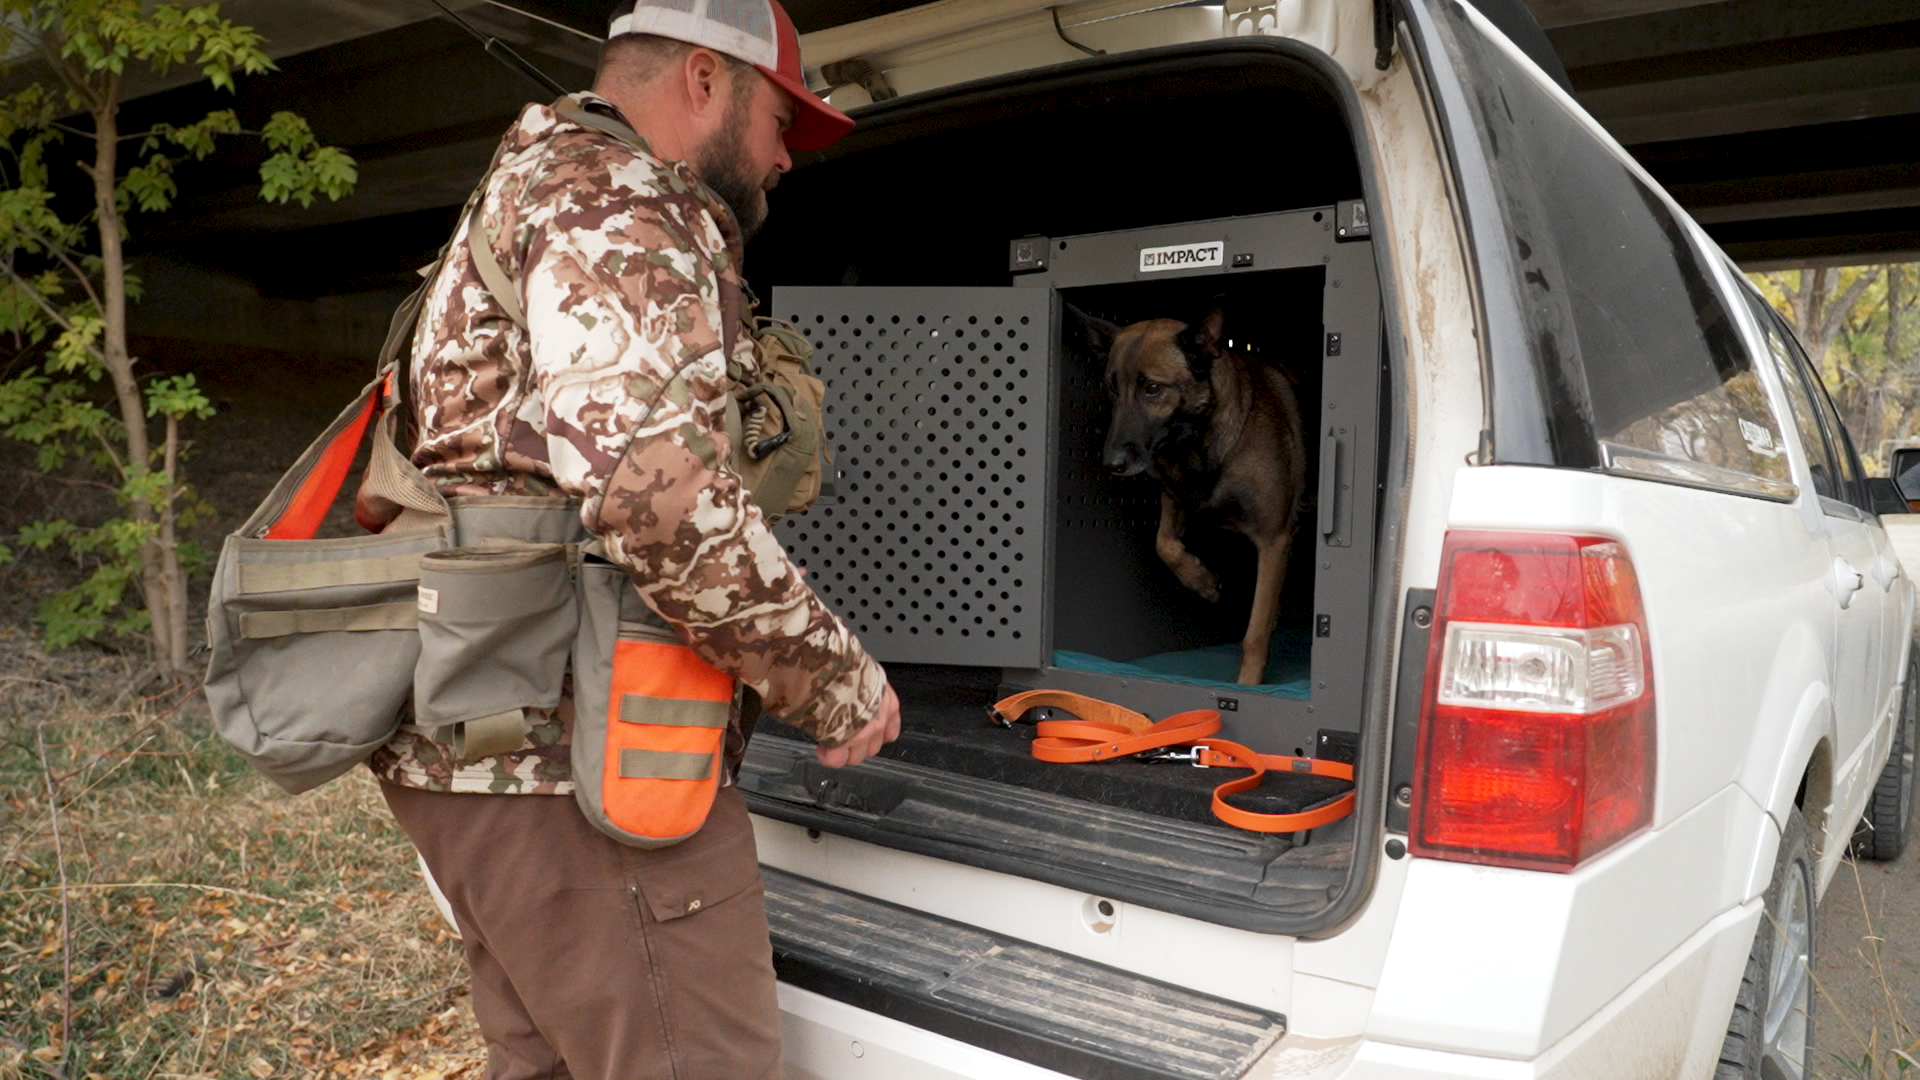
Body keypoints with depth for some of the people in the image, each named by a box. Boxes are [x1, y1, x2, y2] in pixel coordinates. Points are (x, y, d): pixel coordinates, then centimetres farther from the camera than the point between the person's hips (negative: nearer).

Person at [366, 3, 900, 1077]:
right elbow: (653, 483, -27)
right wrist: (836, 678, -17)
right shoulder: (615, 194, -11)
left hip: (486, 744, 11)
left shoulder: (539, 187, 24)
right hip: (578, 756, -11)